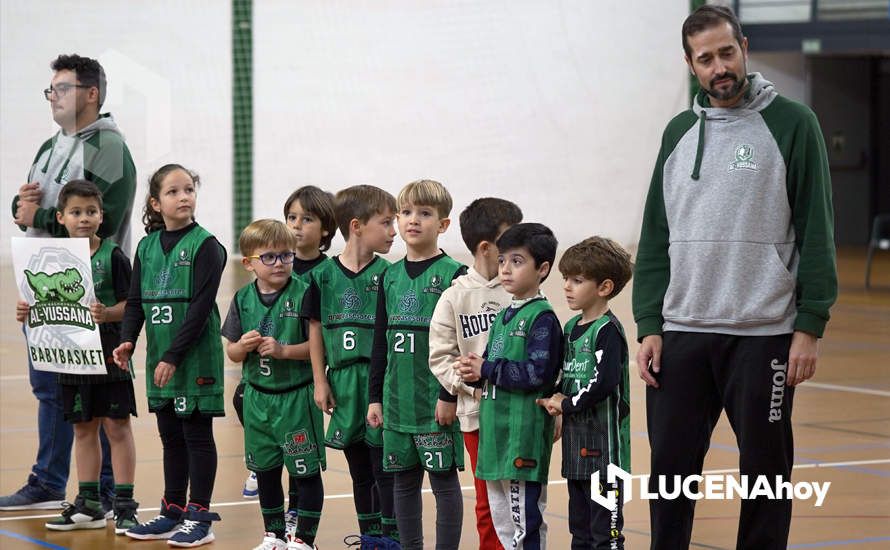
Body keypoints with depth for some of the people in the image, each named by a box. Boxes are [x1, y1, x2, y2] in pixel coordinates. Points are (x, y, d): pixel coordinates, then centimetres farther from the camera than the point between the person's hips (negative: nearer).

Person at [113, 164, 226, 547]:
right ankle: (173, 512, 22)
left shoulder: (205, 245, -10)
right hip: (159, 359, 6)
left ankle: (199, 518, 6)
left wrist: (174, 356, -18)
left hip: (196, 358, -6)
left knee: (197, 435, 1)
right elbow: (136, 301, 9)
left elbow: (201, 307, -15)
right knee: (170, 436, 13)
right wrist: (127, 340, -8)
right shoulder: (147, 246, 8)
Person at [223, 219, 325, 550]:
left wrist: (283, 350, -23)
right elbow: (231, 352, 8)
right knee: (265, 469, 16)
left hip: (297, 396, -5)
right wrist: (243, 346, -13)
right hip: (258, 396, 5)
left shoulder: (303, 294, -12)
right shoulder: (243, 299, 3)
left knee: (306, 471, 2)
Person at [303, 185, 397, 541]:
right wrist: (320, 382, 3)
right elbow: (316, 329, 7)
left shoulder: (386, 275, -3)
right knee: (359, 470, 13)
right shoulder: (324, 275, 2)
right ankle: (369, 538, 23)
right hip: (343, 381, 2)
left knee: (384, 468, -2)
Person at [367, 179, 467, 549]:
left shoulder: (453, 275, -6)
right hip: (397, 400, 5)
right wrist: (375, 397, 10)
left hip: (436, 401, -5)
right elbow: (381, 342, 13)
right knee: (403, 478, 11)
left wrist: (449, 395, -14)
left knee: (443, 477, 0)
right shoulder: (390, 277, 10)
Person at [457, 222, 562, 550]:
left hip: (525, 433, -9)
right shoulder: (502, 317, 16)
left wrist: (487, 369, -14)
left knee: (526, 523, -6)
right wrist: (475, 373, -2)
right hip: (495, 431, 9)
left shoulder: (542, 317, -11)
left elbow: (537, 374, -20)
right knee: (501, 520, 15)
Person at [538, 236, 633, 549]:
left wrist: (566, 406, -12)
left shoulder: (608, 330, -12)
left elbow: (605, 382, -22)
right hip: (576, 442, 9)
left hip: (604, 445, -9)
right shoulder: (571, 328, 13)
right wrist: (556, 399, 1)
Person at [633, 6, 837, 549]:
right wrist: (649, 325, 4)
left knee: (765, 470, 5)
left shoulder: (792, 124, -2)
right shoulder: (679, 132, 12)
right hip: (681, 335, 4)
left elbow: (817, 233, -5)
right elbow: (656, 238, 13)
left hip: (763, 335, -4)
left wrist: (810, 326, -11)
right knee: (671, 468, 5)